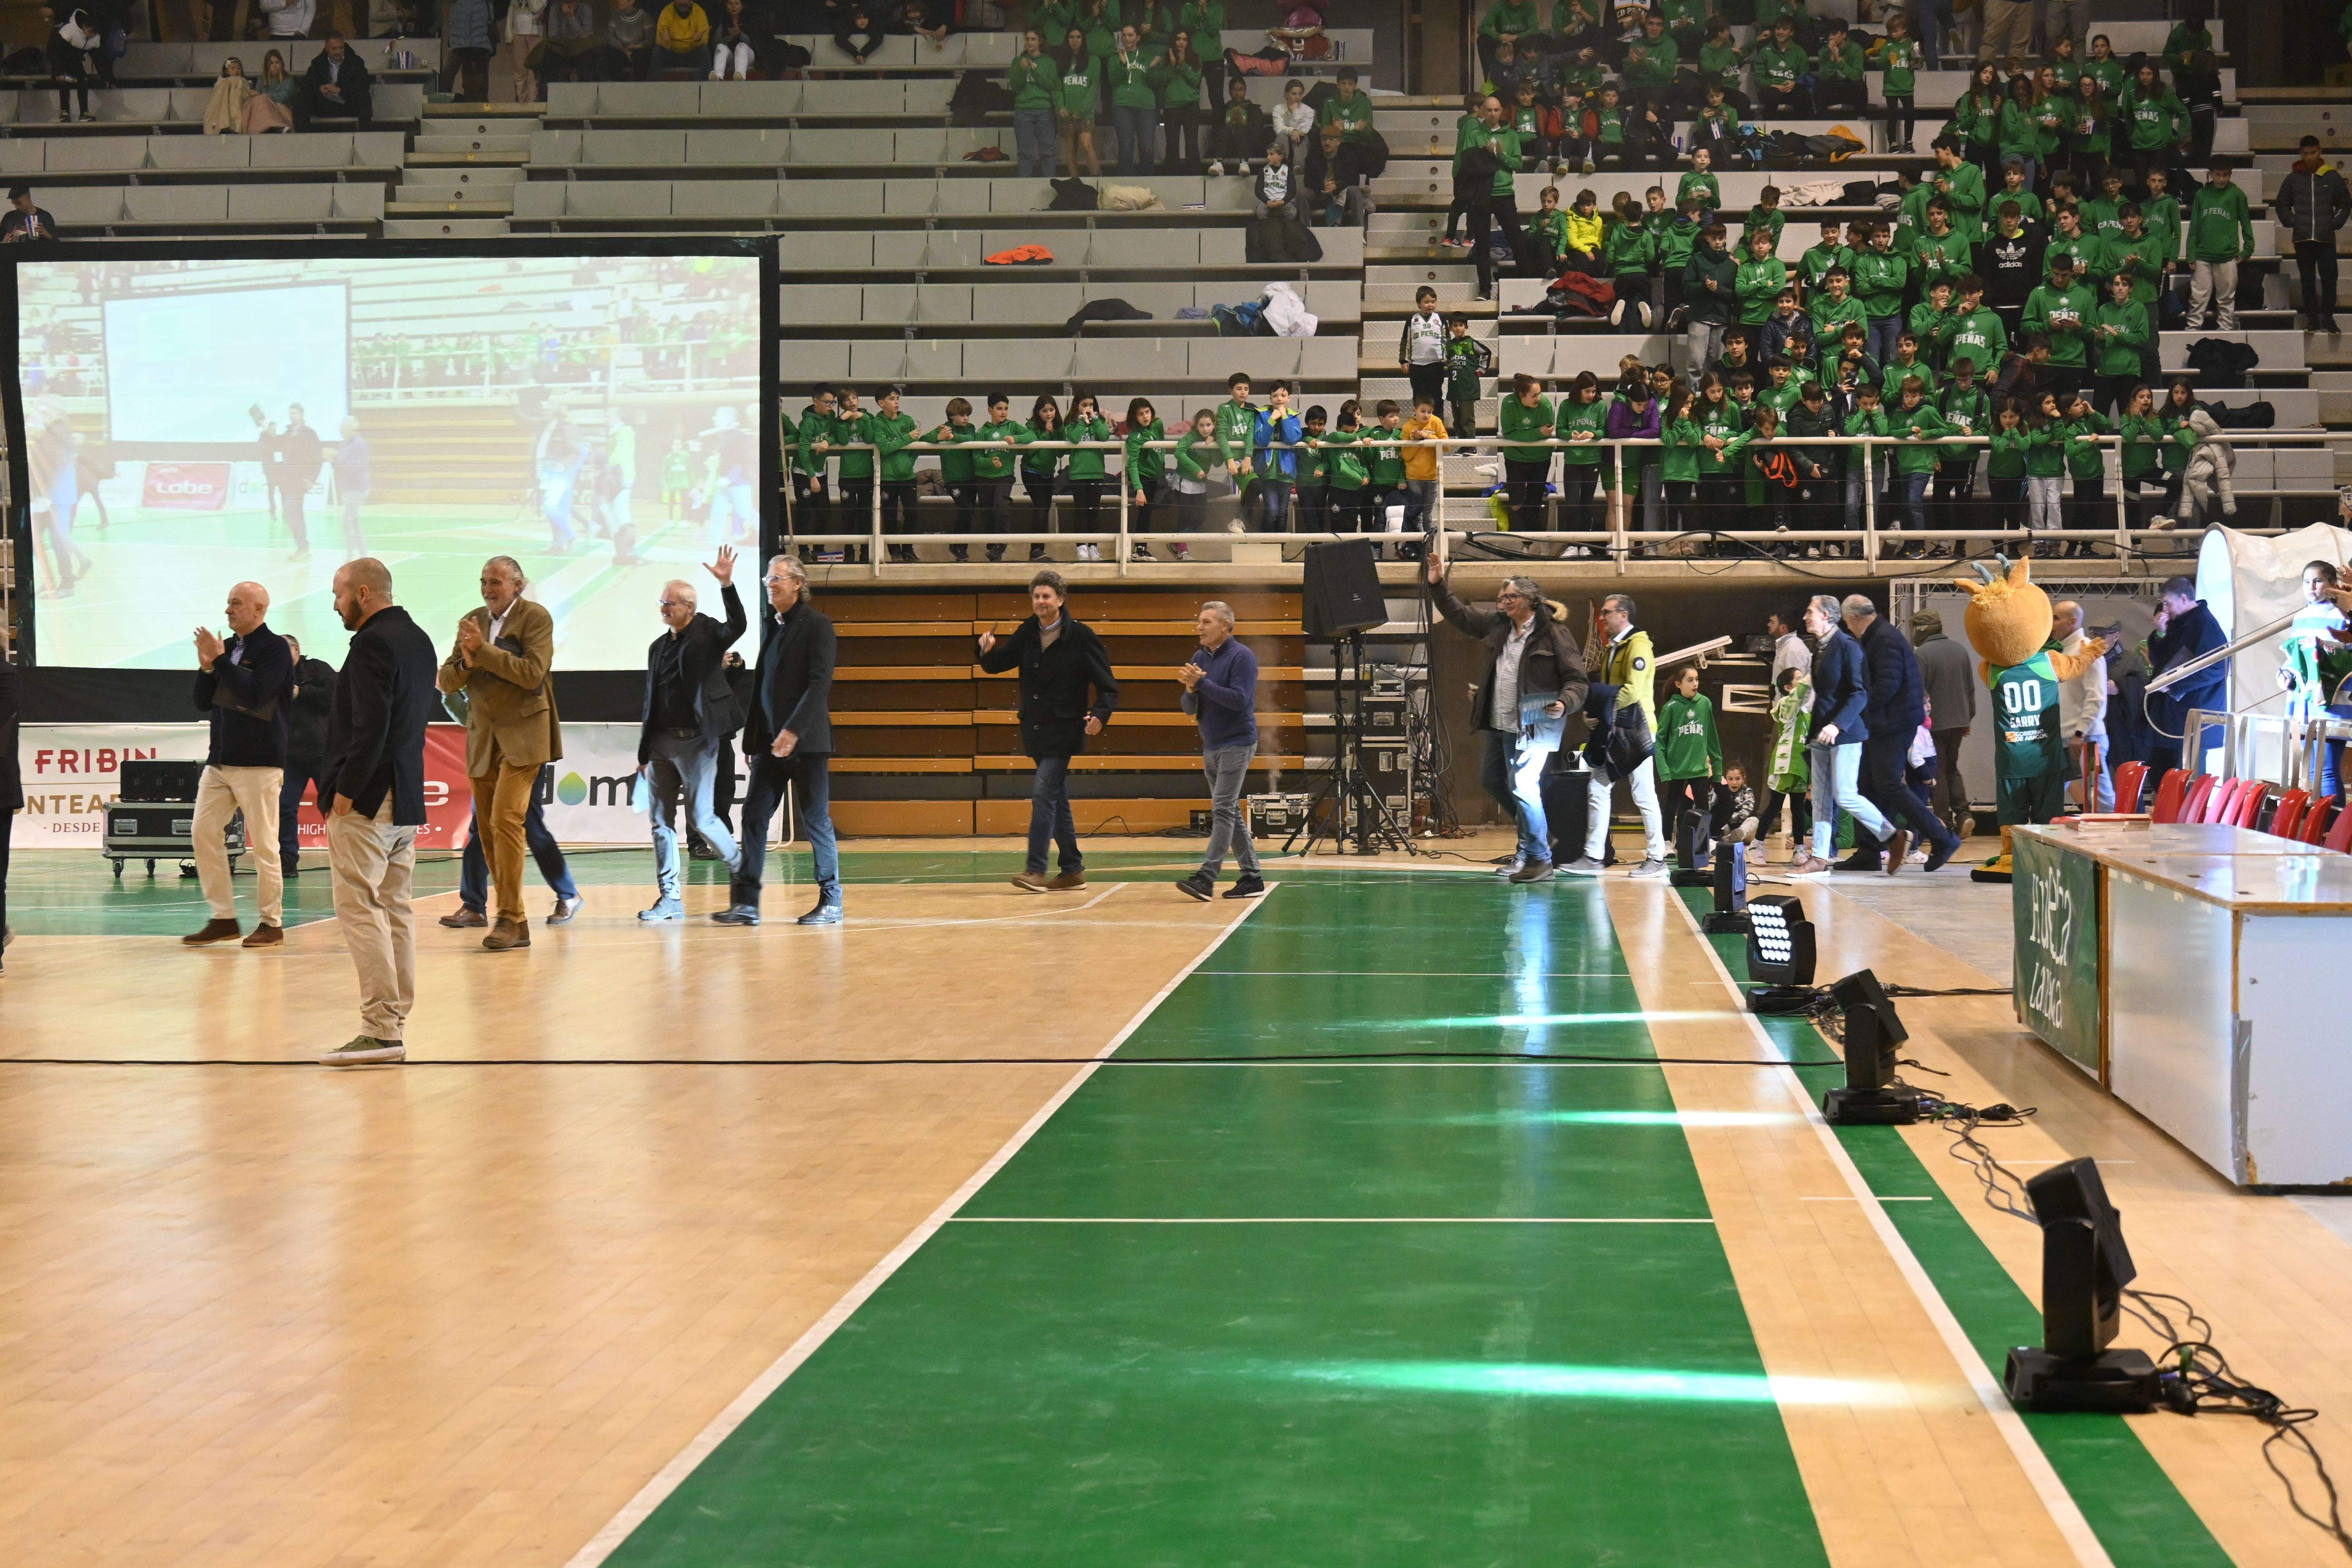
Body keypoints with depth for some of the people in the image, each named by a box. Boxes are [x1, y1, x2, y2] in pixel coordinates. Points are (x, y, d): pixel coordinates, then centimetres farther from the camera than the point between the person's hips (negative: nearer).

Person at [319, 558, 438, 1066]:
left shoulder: (373, 643, -14)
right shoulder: (418, 640, 15)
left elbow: (371, 725, -22)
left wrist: (346, 790, -17)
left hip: (367, 798, -10)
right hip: (406, 797, 10)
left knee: (360, 910, -9)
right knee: (395, 910, 12)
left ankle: (380, 1029, -13)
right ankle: (395, 1022, 14)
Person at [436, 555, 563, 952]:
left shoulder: (536, 618, -4)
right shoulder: (471, 622, 13)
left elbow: (533, 673, -16)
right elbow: (446, 681, 11)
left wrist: (483, 650, -17)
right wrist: (466, 663, -10)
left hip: (522, 734, -6)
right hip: (482, 738, 6)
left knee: (506, 819, -18)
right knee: (487, 829, 4)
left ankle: (511, 918, -15)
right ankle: (515, 923, 11)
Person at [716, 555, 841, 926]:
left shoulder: (816, 625, -6)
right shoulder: (770, 627, 16)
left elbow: (820, 683, -15)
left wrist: (794, 730, -22)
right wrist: (751, 738, 15)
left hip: (806, 741, -7)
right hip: (770, 741, 7)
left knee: (815, 820, -1)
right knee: (753, 817, 0)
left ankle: (831, 902, 8)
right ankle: (745, 903, 1)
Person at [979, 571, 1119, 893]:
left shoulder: (1081, 636, -10)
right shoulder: (1028, 633, 6)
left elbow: (1108, 687, -8)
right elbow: (997, 665, 14)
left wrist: (1100, 715, -26)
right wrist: (989, 651, -10)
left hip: (1063, 731, -6)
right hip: (1036, 730, 6)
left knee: (1044, 793, -15)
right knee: (1057, 800, 11)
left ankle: (1036, 871, -17)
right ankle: (1073, 870, 18)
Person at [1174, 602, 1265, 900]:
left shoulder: (1242, 657, -11)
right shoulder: (1199, 658, 11)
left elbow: (1240, 700, -22)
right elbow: (1189, 708, 12)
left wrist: (1202, 682, -22)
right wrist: (1191, 689, -10)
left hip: (1237, 744, -8)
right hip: (1211, 746, 8)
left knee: (1223, 810, -13)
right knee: (1231, 813, 9)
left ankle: (1206, 878, -20)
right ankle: (1251, 878, 14)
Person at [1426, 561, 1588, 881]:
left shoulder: (1553, 635, -10)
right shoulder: (1496, 625, 9)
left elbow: (1577, 680, -11)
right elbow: (1458, 615, 21)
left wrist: (1565, 704, -29)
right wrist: (1437, 585, 11)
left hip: (1534, 724, -8)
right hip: (1500, 723, 9)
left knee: (1522, 786, -16)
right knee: (1492, 780, 19)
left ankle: (1539, 858, -5)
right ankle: (1536, 835, 34)